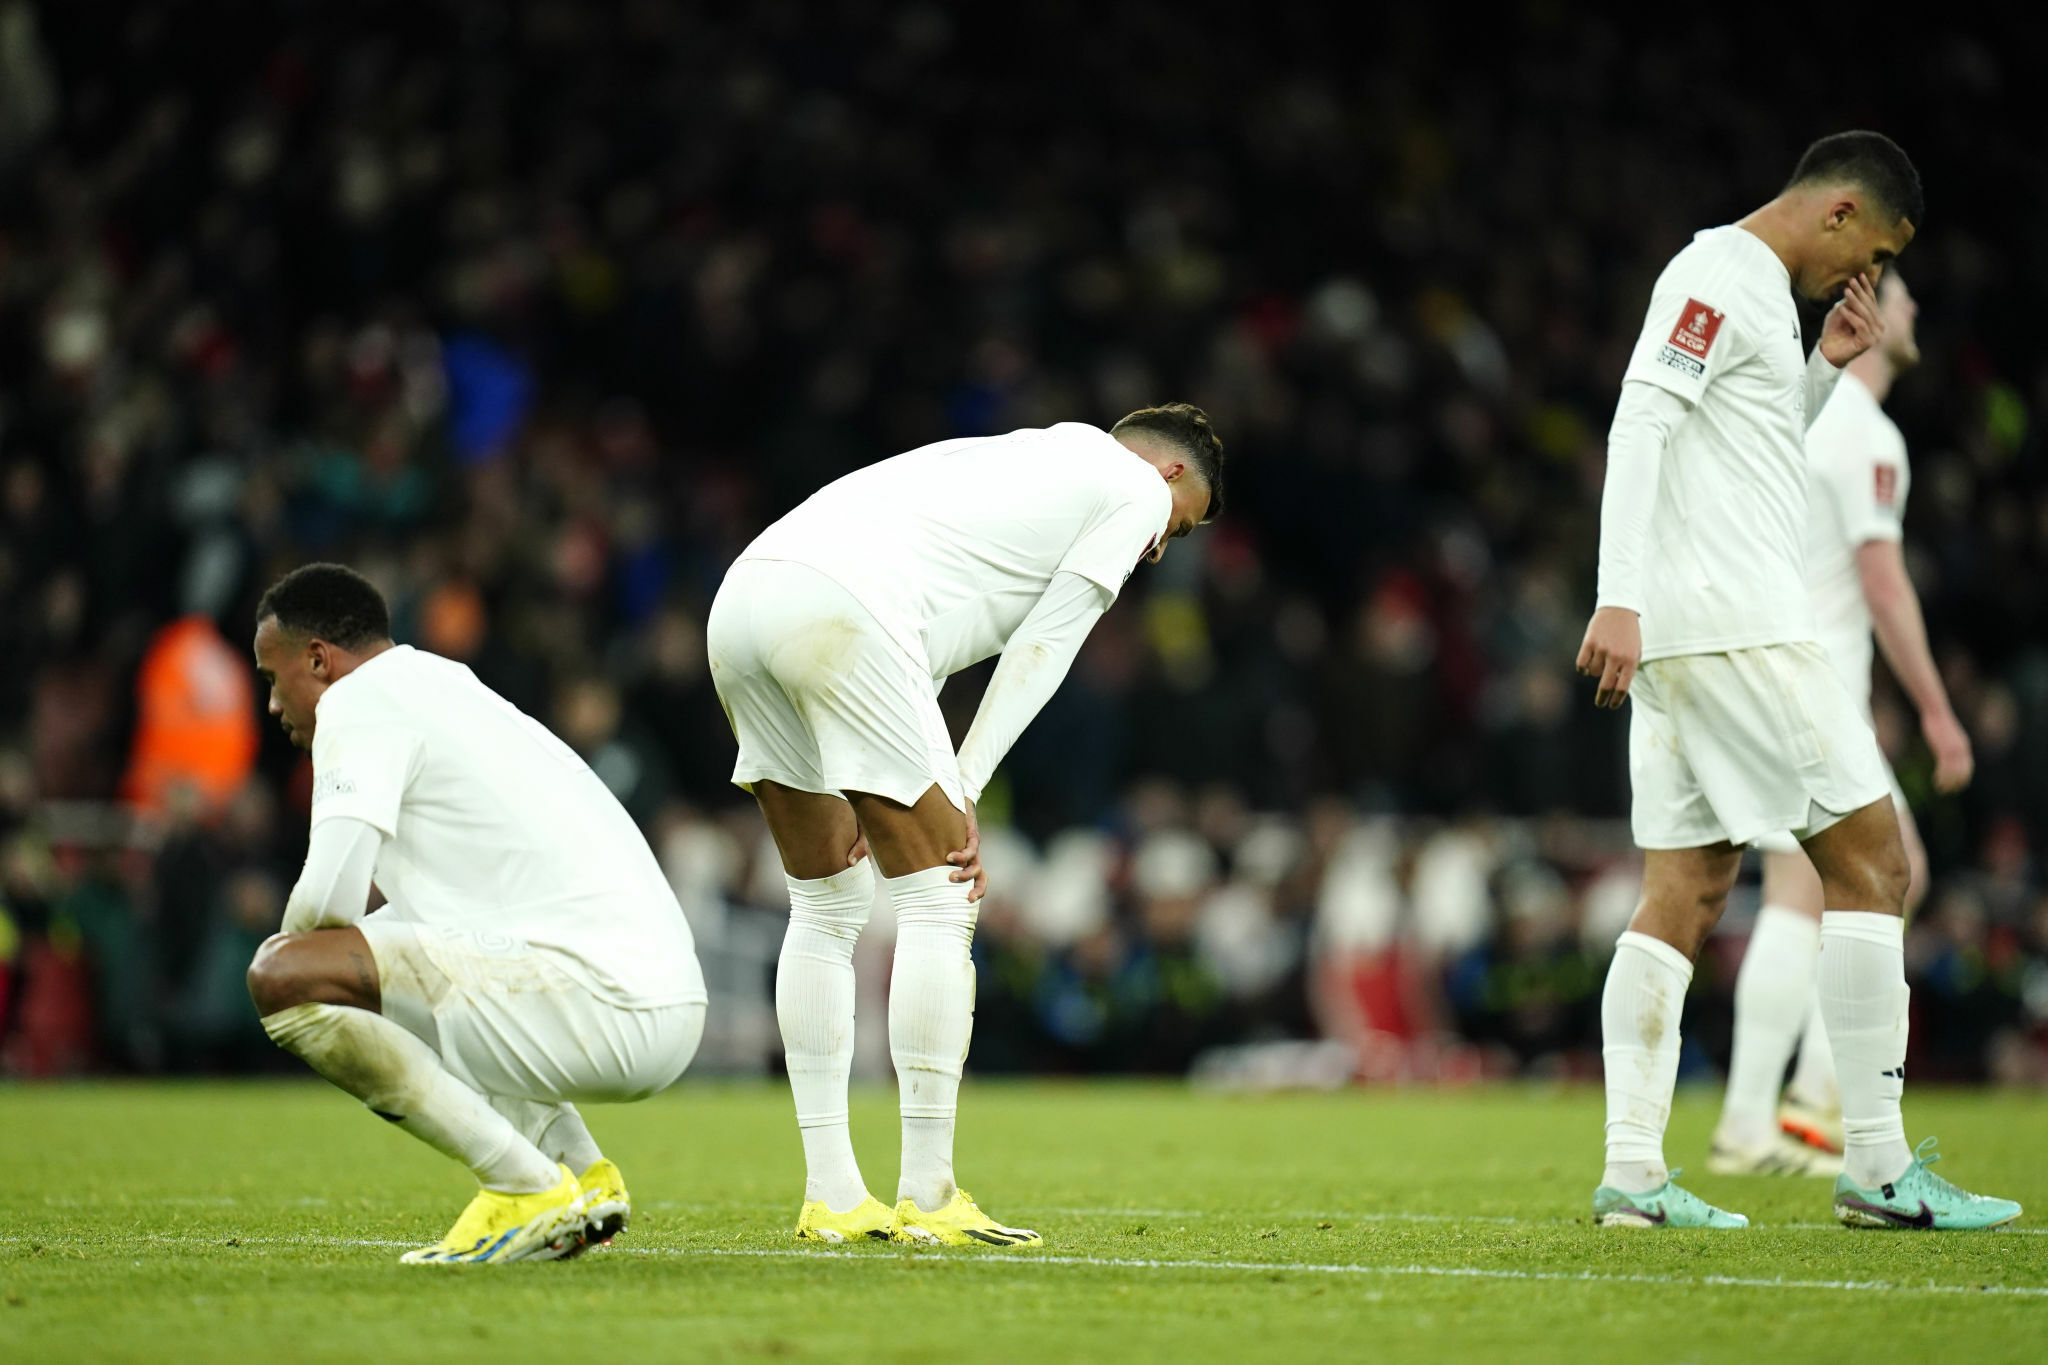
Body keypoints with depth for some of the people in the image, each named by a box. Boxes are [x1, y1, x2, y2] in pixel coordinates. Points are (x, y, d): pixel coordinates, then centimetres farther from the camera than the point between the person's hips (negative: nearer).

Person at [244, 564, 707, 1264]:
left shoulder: (360, 699, -1)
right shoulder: (447, 685, 28)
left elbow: (329, 896, -12)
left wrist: (294, 938, 8)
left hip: (599, 1000, -10)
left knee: (282, 975, -14)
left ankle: (529, 1189, -10)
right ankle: (581, 1172, 19)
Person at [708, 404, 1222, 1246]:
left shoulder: (1025, 459, 36)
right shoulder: (1136, 487, 15)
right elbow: (1042, 649, 6)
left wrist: (887, 803, 20)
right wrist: (960, 794, 3)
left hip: (740, 599, 9)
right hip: (838, 608, -9)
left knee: (827, 908, 15)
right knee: (938, 903, -1)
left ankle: (830, 1196, 15)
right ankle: (926, 1198, -2)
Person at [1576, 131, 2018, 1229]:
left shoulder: (1752, 286, 22)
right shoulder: (1720, 274, -8)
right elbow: (1639, 424, -19)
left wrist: (1826, 368, 18)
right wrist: (1620, 598, -26)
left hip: (1682, 639, 10)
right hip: (1729, 625, -10)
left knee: (1687, 890, 6)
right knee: (1870, 860, -6)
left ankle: (1631, 1172, 2)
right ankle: (1876, 1168, -6)